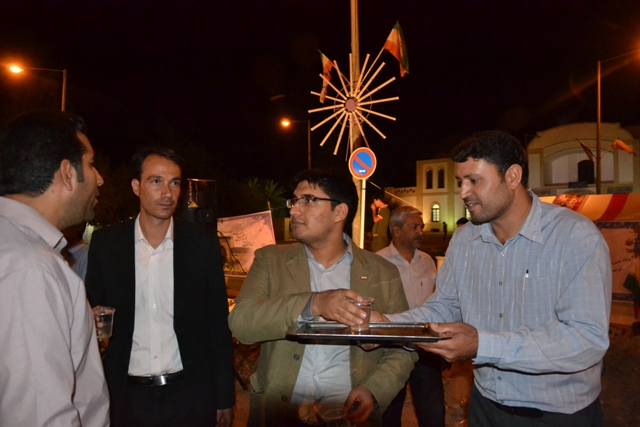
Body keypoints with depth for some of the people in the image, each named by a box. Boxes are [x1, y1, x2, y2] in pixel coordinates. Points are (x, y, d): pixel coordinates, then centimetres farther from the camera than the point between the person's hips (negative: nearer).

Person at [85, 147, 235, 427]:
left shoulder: (203, 244, -4)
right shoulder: (105, 243, -2)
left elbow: (219, 324, -1)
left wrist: (224, 399, 0)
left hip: (190, 393, 0)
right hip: (127, 396, 1)